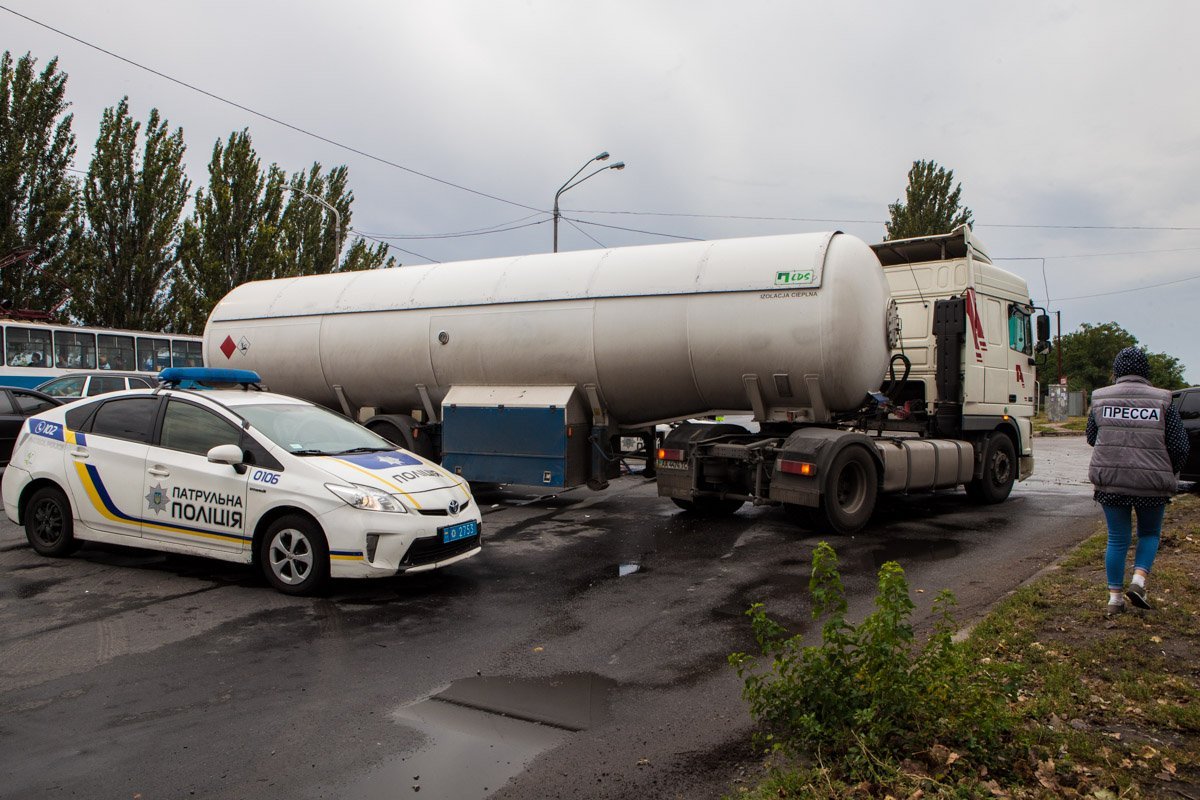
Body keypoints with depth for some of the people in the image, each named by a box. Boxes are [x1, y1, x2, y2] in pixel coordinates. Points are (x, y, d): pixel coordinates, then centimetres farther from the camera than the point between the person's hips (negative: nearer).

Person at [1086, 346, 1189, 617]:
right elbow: (1180, 447, -4)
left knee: (1117, 539, 10)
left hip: (1110, 481, 1)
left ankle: (1115, 598, 11)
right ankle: (1139, 580, 1)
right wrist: (1168, 473, 12)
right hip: (1152, 484, -1)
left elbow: (1092, 439, 11)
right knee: (1149, 533, 20)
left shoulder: (1100, 399, 1)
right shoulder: (1162, 401, -3)